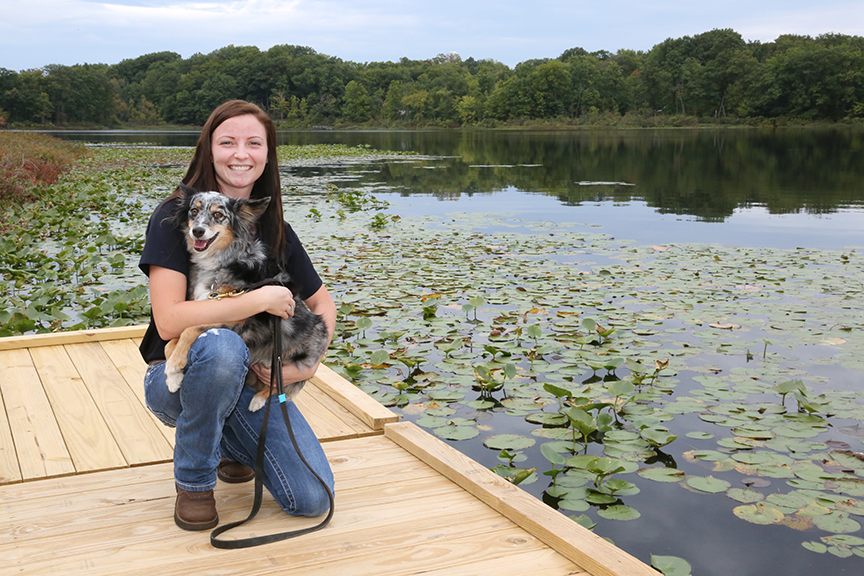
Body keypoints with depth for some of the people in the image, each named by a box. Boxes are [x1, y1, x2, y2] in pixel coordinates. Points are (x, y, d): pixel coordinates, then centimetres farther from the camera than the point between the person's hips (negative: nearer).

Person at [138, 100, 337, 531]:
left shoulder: (275, 229, 1)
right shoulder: (175, 217, -14)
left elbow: (323, 305, 11)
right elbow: (169, 320, -26)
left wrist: (306, 366, -7)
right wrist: (262, 299, -24)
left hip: (250, 382, 4)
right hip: (178, 378, -4)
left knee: (312, 500, -12)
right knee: (222, 346, -40)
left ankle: (226, 439, 19)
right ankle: (193, 480, -12)